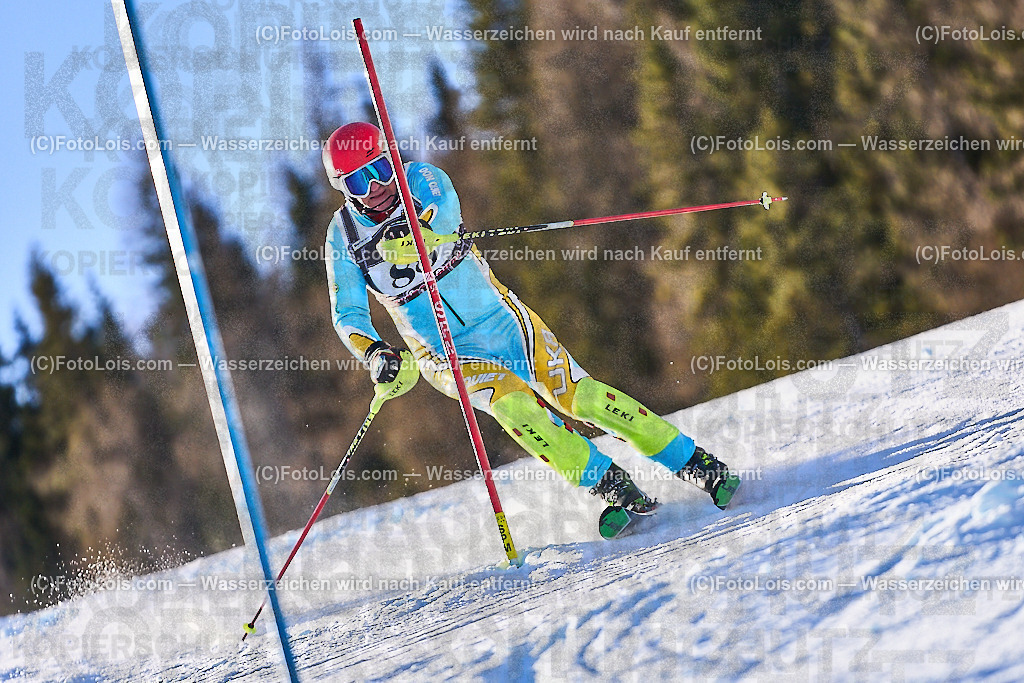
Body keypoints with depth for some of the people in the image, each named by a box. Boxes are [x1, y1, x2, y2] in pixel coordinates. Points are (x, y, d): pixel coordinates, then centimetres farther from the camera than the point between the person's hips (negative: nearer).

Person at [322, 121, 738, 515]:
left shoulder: (418, 178, -8)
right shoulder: (343, 235, -5)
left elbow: (447, 212, -30)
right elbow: (347, 315, -6)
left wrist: (410, 231, -53)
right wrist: (374, 354, -26)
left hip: (499, 316, 0)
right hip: (444, 354, 0)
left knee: (575, 395, -12)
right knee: (512, 404, -28)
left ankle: (696, 463, -4)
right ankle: (609, 484, -17)